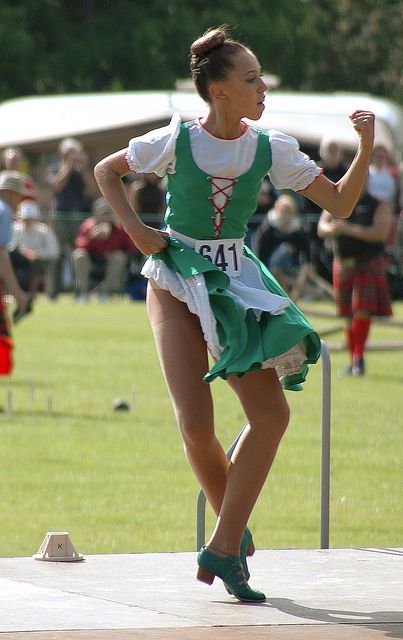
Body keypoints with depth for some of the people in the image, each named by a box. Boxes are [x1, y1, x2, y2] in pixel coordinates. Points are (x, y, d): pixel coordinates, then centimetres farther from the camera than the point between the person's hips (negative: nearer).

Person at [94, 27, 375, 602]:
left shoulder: (270, 149, -2)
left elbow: (340, 204, 0)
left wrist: (367, 145, -12)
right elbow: (106, 171, 7)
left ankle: (223, 548, -4)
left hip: (234, 283, 3)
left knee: (272, 412, -12)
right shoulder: (176, 141, -9)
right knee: (195, 423, -14)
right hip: (175, 282, -3)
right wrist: (135, 229, -4)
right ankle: (235, 531, 12)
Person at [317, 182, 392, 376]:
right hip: (343, 264, 3)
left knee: (362, 312, -12)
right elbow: (321, 227, 4)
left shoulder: (379, 206, -1)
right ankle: (353, 360, 17)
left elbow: (380, 232, -15)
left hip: (368, 264, -3)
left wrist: (348, 229, -20)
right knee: (349, 315, 7)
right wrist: (332, 229, -21)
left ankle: (359, 358, -2)